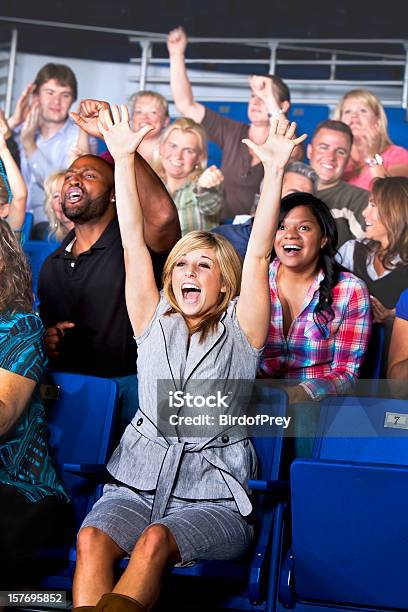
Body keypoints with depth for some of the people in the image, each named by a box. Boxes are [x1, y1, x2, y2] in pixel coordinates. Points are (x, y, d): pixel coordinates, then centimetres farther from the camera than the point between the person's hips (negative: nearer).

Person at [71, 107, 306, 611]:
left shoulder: (239, 332, 7)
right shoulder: (155, 322, 14)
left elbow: (258, 255, -4)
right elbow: (133, 244, 8)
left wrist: (274, 171, -12)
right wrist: (123, 159, 3)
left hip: (213, 498, -2)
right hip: (137, 484, 2)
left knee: (155, 541, -34)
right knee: (92, 539, -30)